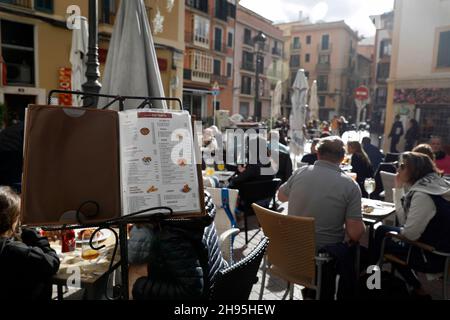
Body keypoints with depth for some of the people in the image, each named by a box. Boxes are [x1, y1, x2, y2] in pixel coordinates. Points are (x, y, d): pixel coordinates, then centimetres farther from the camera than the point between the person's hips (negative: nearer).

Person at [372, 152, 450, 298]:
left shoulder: (422, 195, -26)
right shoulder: (430, 186, 3)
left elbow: (409, 234, -25)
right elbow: (404, 219, 6)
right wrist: (399, 188, 2)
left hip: (432, 257, -8)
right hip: (436, 246, 8)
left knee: (382, 236, 7)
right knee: (382, 230, 15)